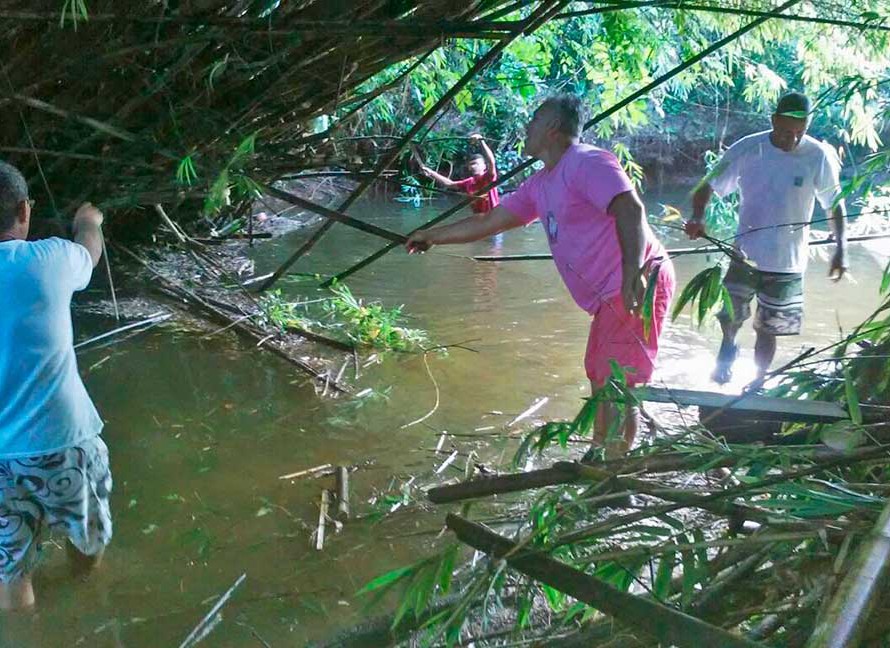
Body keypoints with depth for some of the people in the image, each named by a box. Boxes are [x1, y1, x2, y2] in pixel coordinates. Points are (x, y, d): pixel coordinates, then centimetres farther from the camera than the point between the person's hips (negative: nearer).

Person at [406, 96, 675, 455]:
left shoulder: (588, 163, -13)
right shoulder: (540, 185, 17)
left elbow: (630, 209, -27)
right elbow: (488, 223, 24)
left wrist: (633, 273, -39)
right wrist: (432, 236, 30)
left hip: (638, 286, -10)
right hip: (611, 296, 10)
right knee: (600, 379, 17)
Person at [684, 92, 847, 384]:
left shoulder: (819, 156, -11)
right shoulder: (746, 149, -11)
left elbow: (835, 204, 0)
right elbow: (708, 186, -5)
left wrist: (841, 249, -9)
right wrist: (697, 216, -24)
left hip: (787, 263, 0)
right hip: (746, 256, 0)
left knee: (768, 330, 10)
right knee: (729, 317, 0)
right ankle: (728, 347, 35)